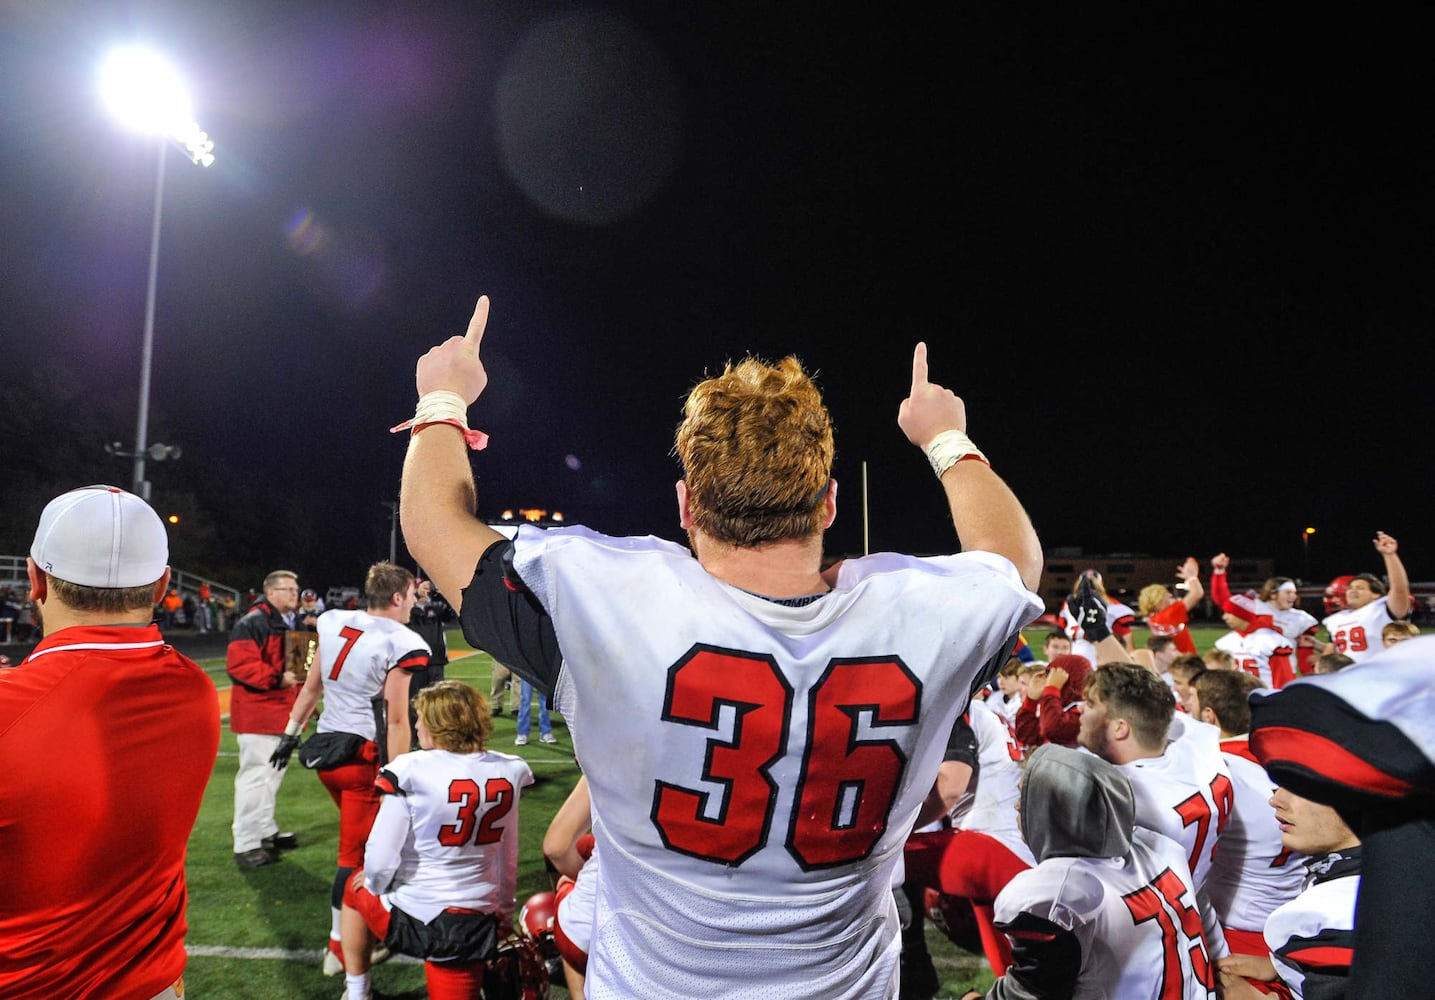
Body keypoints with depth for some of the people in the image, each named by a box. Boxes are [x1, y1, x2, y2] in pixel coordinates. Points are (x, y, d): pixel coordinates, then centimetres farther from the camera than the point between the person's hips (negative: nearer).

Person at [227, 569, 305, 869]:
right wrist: (278, 678, -27)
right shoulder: (253, 623, -16)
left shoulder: (292, 624, 14)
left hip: (281, 711, 10)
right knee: (255, 774, -6)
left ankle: (266, 831, 34)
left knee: (274, 772, 19)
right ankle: (245, 845, 4)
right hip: (256, 712, -10)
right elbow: (239, 665, -24)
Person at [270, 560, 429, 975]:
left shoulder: (334, 623, 3)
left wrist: (291, 734, 23)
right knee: (355, 853, 6)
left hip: (325, 746, 7)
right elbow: (396, 721, -17)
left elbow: (312, 687, 13)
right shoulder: (399, 644, -17)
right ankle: (339, 947, 18)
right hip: (363, 755, -7)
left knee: (362, 835, 25)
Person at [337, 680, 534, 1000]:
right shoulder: (508, 772, -5)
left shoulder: (411, 771, -18)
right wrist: (503, 916, 22)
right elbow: (508, 860, 6)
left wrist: (373, 882, 11)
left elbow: (380, 862, -13)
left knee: (356, 887, 28)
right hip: (478, 928, 3)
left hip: (413, 921, -2)